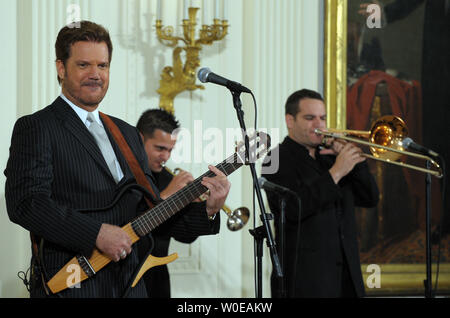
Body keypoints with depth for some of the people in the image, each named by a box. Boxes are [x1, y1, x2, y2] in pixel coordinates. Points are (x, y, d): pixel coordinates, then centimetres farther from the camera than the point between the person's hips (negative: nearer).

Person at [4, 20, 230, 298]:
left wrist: (206, 212, 0)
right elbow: (25, 203, -17)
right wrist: (97, 233, -21)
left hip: (128, 284, 6)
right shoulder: (36, 128, -4)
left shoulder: (128, 135, 18)